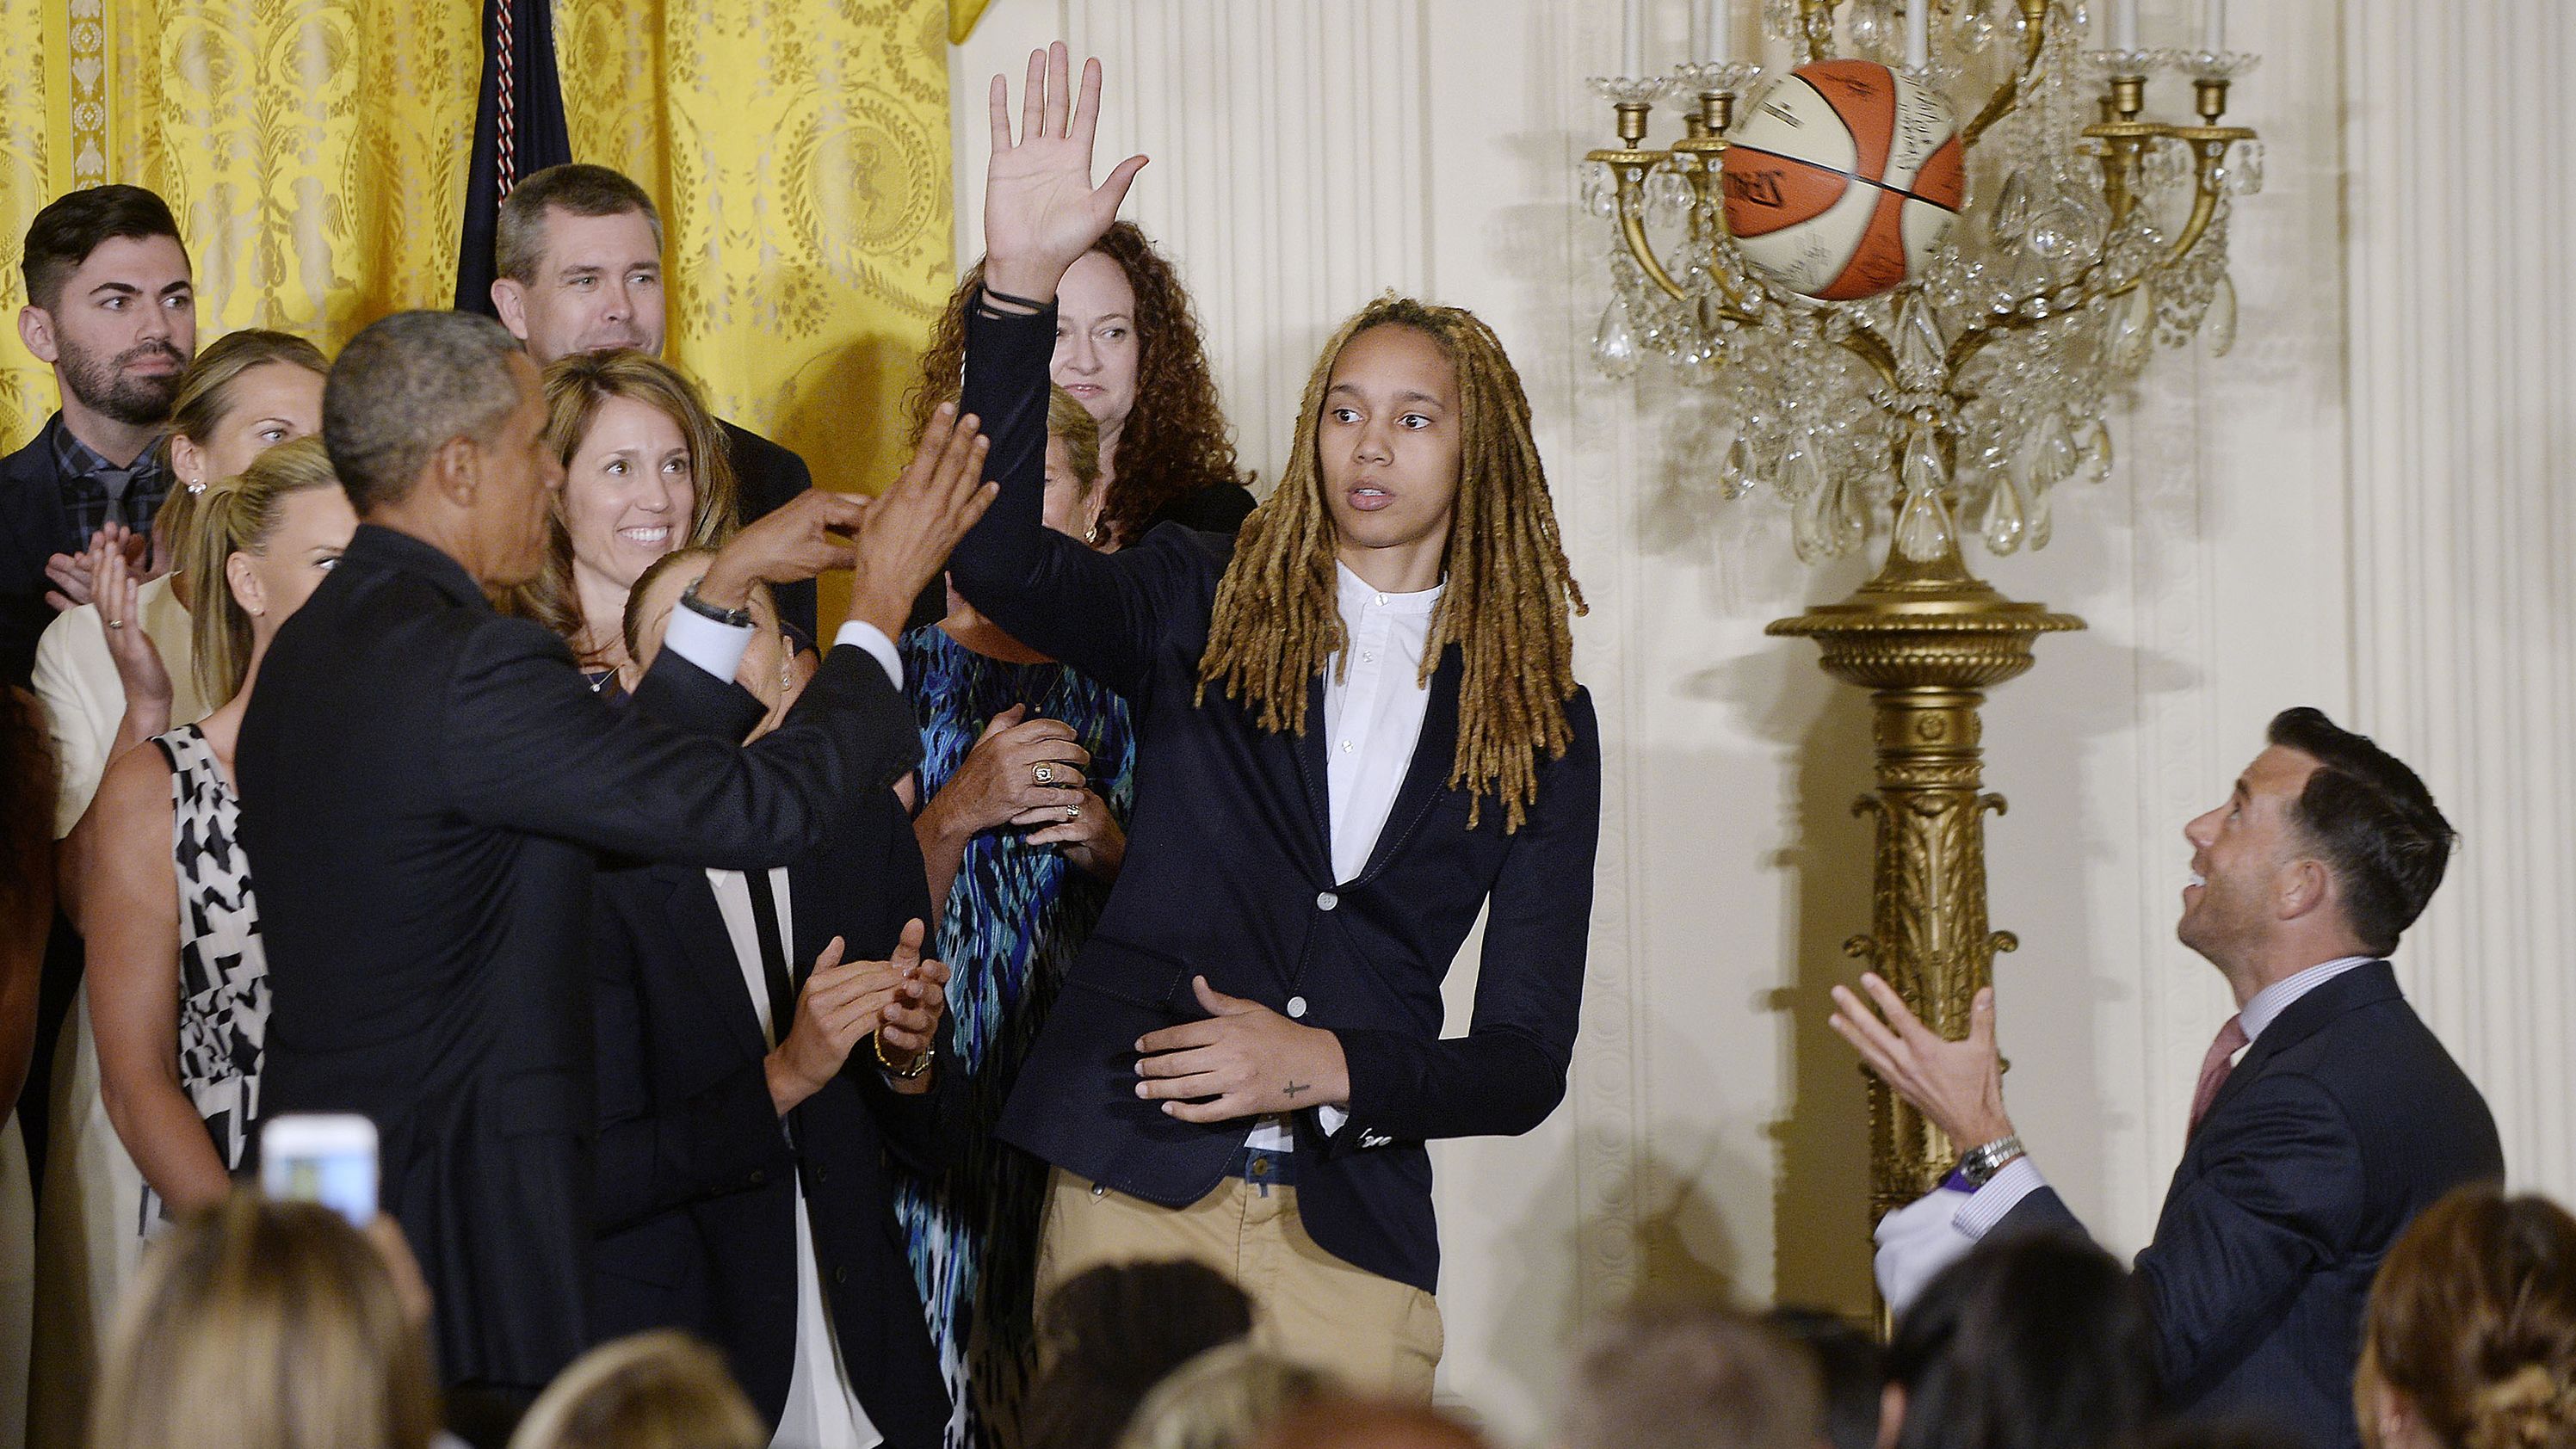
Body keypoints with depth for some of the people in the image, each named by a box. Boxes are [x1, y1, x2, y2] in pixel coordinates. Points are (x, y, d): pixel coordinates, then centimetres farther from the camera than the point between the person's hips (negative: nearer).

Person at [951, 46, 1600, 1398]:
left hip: (1349, 1240, 1)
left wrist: (1325, 1068, -14)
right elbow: (1003, 560, -13)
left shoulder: (1536, 721, 7)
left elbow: (1525, 1063, 4)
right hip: (1133, 1194, -1)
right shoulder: (1206, 613, 7)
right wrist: (1020, 286, -22)